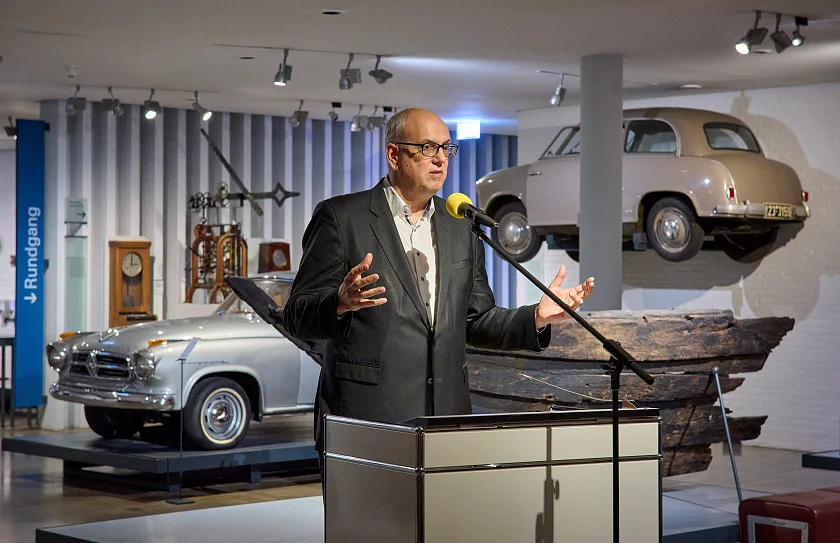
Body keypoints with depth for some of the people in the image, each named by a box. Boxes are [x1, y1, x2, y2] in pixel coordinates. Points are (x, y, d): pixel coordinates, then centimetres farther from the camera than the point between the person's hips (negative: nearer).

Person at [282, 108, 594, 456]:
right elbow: (297, 316, -4)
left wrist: (536, 317, 2)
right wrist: (340, 303, -25)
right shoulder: (340, 217, 0)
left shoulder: (460, 228, 17)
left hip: (447, 415, 4)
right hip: (366, 415, -4)